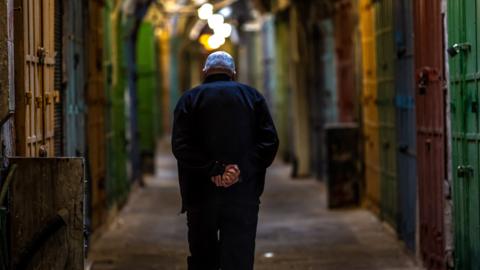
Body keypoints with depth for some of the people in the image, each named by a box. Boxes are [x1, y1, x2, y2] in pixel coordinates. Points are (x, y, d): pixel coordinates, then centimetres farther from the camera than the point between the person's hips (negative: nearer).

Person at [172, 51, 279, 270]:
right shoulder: (253, 97, 10)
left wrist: (213, 170, -11)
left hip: (201, 194, 0)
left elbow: (181, 146, -8)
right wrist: (242, 171, -9)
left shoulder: (190, 99, 7)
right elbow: (269, 142, -2)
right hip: (244, 195, 0)